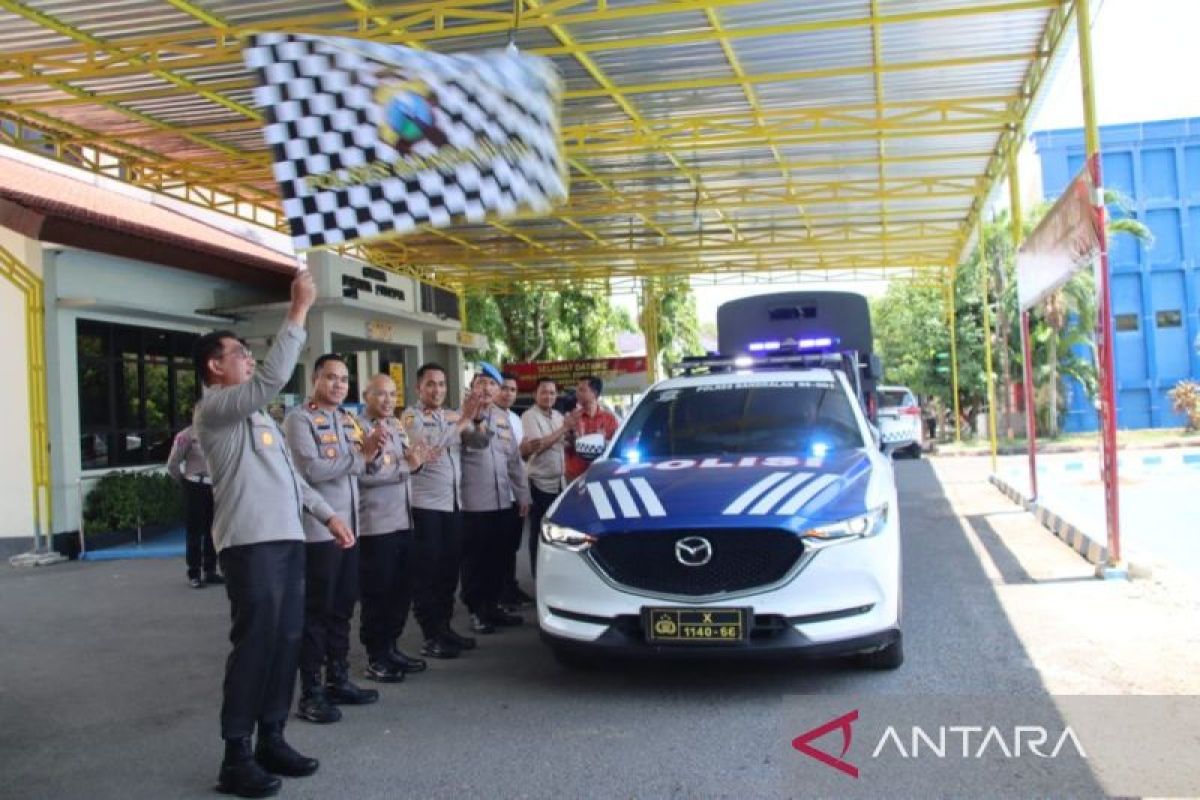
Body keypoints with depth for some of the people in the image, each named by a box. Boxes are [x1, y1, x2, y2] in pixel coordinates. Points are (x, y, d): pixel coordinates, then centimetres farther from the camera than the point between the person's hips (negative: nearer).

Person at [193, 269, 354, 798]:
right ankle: (236, 756, 3)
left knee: (286, 641, 9)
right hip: (250, 543, -9)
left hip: (287, 538, 9)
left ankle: (272, 740, 19)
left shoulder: (257, 416, 23)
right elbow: (274, 378, -22)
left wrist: (328, 514, 17)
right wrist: (299, 311, -20)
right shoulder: (213, 409, -6)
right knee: (254, 644, -6)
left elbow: (290, 476, 25)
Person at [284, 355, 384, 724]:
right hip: (318, 530, -8)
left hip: (348, 527, 8)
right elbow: (311, 469, -20)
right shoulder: (299, 418, -8)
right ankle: (311, 694, 6)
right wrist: (358, 456, -12)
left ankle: (338, 680, 25)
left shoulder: (348, 420, 15)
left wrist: (368, 450, -5)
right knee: (316, 612, -1)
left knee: (343, 608, 14)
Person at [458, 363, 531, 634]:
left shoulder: (503, 418, 14)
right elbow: (479, 440, -26)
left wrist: (523, 494, 16)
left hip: (501, 500, 6)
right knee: (475, 559, 1)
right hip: (473, 502, -6)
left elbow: (515, 458, 18)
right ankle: (475, 610, 10)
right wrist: (475, 417, -44)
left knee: (499, 557, 12)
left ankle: (492, 605, 24)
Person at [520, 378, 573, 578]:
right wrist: (563, 429, -16)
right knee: (540, 531, -1)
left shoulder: (558, 416, 14)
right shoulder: (530, 416, -9)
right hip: (540, 482, -7)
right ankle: (539, 574, 7)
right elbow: (537, 445, -20)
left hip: (558, 481, 7)